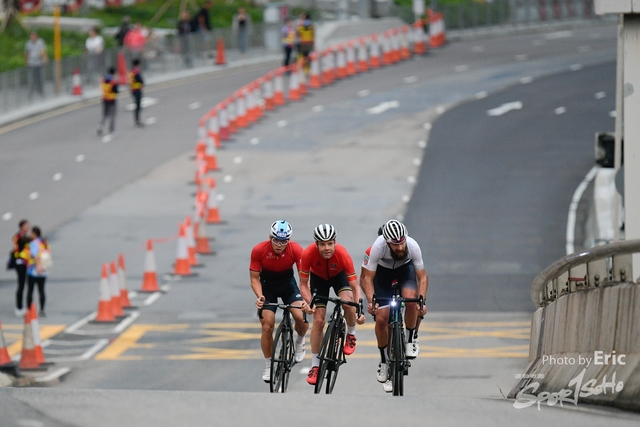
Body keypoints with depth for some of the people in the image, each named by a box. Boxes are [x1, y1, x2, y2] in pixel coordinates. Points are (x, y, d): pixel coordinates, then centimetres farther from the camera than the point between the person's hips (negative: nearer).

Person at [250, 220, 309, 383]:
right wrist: (259, 296, -36)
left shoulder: (296, 250, -25)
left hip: (288, 284, 0)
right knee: (267, 326, -12)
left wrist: (305, 300, -38)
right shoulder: (259, 250, -26)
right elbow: (254, 278, -17)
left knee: (301, 317, -20)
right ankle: (268, 367, 5)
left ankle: (300, 342, 15)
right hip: (267, 287, 0)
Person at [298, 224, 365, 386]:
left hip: (338, 275, -1)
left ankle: (351, 335, 0)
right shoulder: (308, 254, -35)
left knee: (347, 301, -30)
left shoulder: (342, 254, -37)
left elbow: (355, 287, -31)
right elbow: (303, 284, -22)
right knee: (318, 321, -7)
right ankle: (315, 366, 4)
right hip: (318, 277, 1)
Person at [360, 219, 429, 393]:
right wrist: (371, 301, -42)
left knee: (411, 299, -31)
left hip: (405, 268, 0)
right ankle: (384, 362, 6)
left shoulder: (413, 246, -33)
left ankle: (410, 340, -6)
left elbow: (422, 277, -23)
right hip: (382, 270, 0)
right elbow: (367, 277, -28)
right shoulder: (377, 247, -37)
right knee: (381, 318, -11)